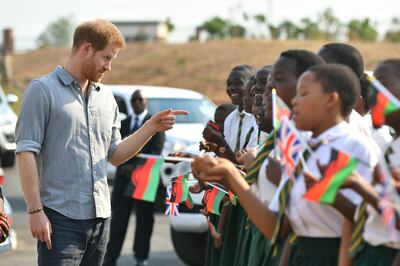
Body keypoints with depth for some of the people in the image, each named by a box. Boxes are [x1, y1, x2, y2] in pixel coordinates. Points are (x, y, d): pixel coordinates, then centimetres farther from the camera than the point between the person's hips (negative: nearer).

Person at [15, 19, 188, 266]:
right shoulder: (43, 90, -4)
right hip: (61, 218, -6)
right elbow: (26, 153, -9)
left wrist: (152, 127, 5)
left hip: (100, 217, 7)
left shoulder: (106, 96, 15)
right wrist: (35, 211, -15)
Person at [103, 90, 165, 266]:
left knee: (144, 218, 4)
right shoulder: (123, 124, 16)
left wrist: (137, 166, -14)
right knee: (118, 218, 0)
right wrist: (123, 165, -7)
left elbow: (156, 150, -6)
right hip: (123, 175, 3)